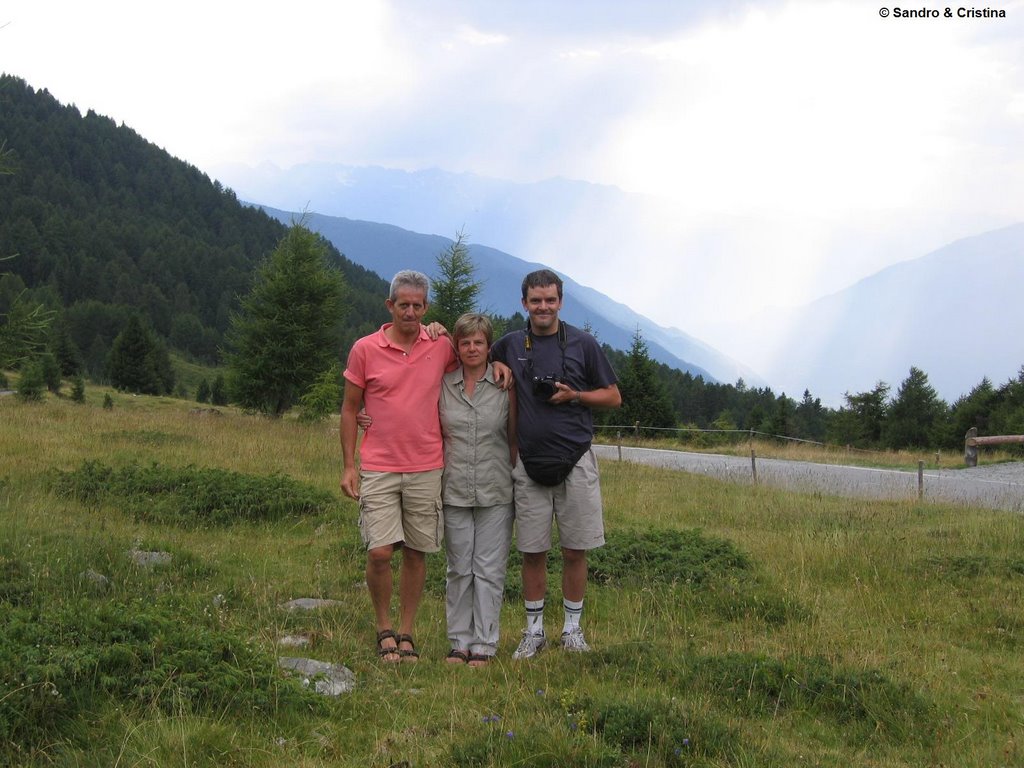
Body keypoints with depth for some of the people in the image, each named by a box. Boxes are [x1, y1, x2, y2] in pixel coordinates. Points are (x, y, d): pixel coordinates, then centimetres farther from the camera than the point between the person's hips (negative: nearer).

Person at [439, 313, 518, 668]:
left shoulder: (506, 385, 0)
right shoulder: (442, 384, 2)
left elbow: (515, 436, 5)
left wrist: (516, 479, 5)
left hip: (495, 492, -1)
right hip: (455, 490, 1)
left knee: (489, 569, 1)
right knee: (459, 569, 8)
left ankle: (484, 644, 9)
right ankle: (460, 641, 17)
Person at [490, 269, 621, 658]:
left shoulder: (583, 344, 1)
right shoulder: (510, 345, 6)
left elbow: (613, 397, 6)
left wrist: (574, 395, -11)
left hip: (575, 462, -1)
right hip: (530, 464, 1)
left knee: (575, 550, 4)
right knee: (532, 551, 5)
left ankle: (572, 627, 17)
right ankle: (534, 629, 17)